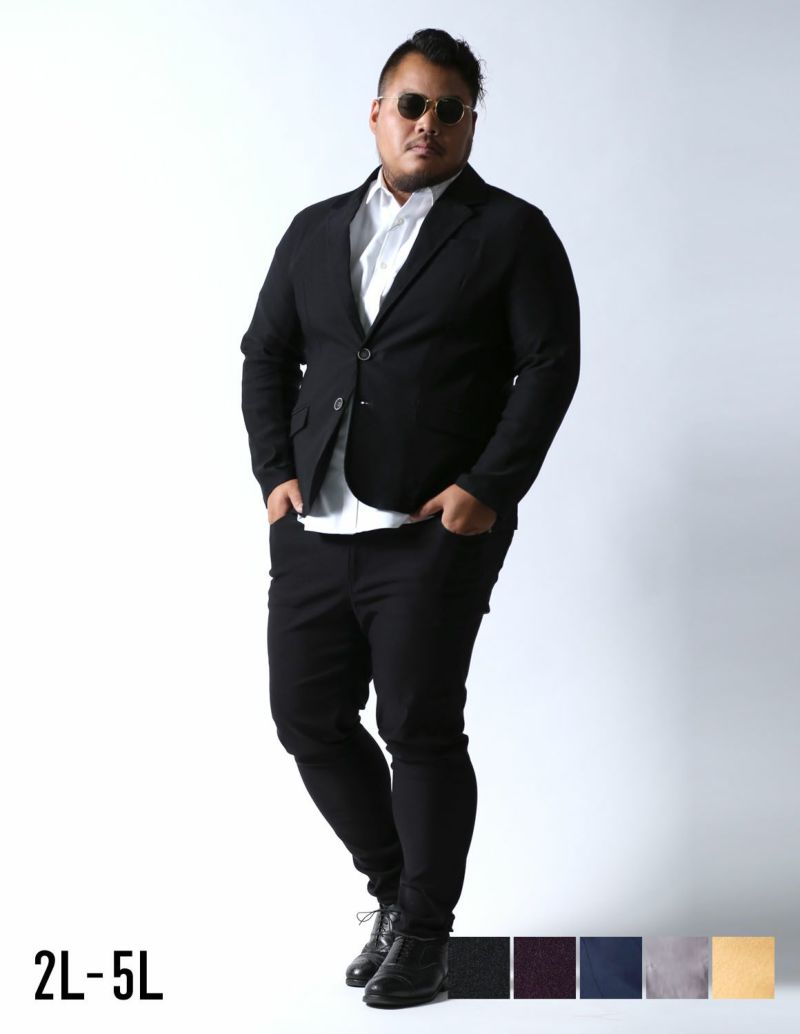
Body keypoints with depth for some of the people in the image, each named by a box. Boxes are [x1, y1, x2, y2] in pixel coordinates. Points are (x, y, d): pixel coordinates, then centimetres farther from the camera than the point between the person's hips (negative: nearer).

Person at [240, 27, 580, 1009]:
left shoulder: (510, 232, 2)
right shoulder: (316, 230, 16)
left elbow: (550, 364, -5)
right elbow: (267, 354, 17)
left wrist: (488, 488, -13)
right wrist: (275, 471, 4)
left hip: (433, 530, -5)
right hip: (313, 527, 5)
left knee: (420, 728, -2)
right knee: (308, 718, 8)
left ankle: (424, 933, 15)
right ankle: (395, 891, 29)